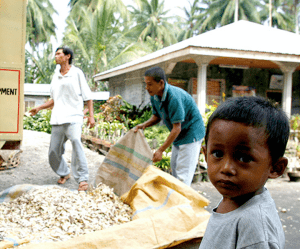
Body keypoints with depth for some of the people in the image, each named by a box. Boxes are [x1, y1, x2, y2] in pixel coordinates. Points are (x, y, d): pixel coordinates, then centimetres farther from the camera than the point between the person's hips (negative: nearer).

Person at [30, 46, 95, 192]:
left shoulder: (77, 73, 4)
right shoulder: (55, 76, 19)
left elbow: (88, 96, 4)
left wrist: (91, 115, -5)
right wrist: (39, 108, 17)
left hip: (73, 116, -6)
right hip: (57, 118, 6)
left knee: (76, 142, -26)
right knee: (53, 152, 5)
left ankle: (82, 179, -20)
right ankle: (64, 174, 29)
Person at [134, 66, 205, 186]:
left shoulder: (174, 97, -32)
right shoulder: (154, 96, -5)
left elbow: (177, 128, -30)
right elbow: (157, 116, 10)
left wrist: (160, 150, -29)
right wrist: (144, 125, -11)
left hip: (191, 132, -9)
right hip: (179, 135, 9)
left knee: (183, 172, -8)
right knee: (174, 166, 17)